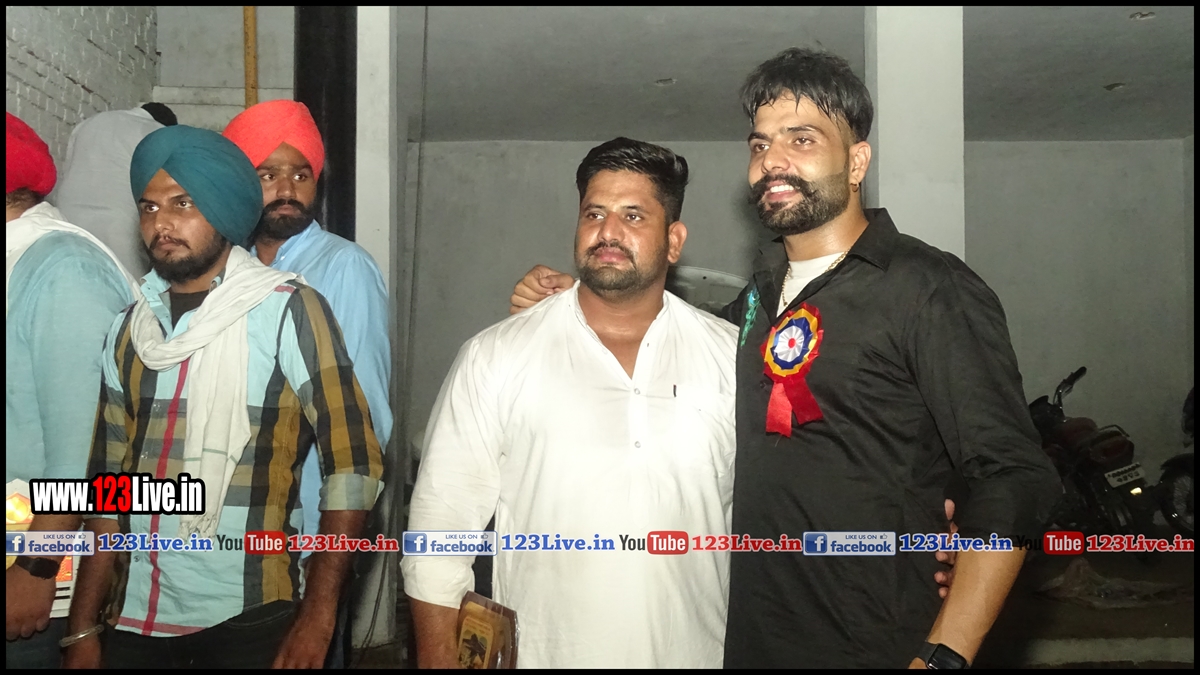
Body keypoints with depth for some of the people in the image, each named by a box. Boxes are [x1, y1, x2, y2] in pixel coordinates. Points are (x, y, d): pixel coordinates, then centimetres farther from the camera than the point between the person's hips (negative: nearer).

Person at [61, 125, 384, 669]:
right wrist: (83, 628, 10)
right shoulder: (130, 328, 6)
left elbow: (353, 463, -12)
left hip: (247, 620, -4)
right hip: (136, 619, 5)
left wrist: (317, 615, -15)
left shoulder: (289, 310, -9)